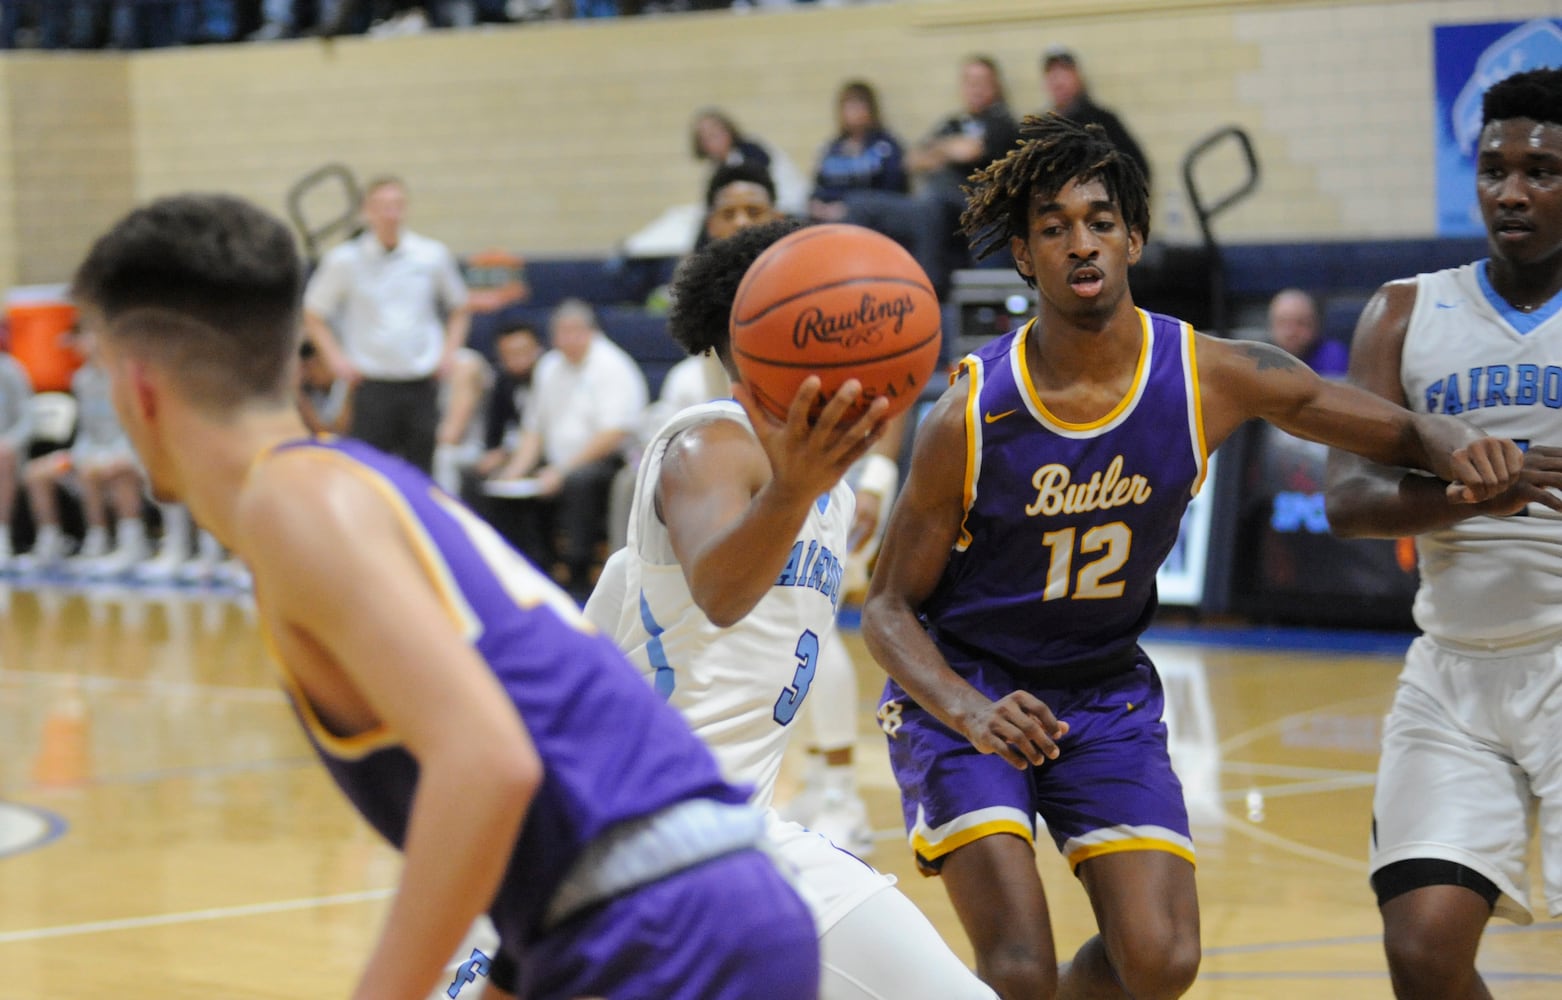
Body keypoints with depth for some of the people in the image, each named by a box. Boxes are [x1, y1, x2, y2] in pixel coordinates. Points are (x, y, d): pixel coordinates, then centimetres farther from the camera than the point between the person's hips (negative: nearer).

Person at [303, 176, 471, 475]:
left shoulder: (433, 256, 3)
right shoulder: (345, 260, -1)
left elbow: (459, 308, 18)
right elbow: (313, 316, 7)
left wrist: (448, 352, 5)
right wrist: (336, 358, -4)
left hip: (422, 383, 2)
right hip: (373, 382, -2)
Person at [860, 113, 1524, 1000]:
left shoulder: (1214, 377, -13)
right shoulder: (971, 418, -20)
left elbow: (1405, 432, -4)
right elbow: (889, 606, -12)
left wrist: (1461, 448, -29)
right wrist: (971, 714, -30)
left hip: (1107, 693, 3)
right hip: (961, 693, -3)